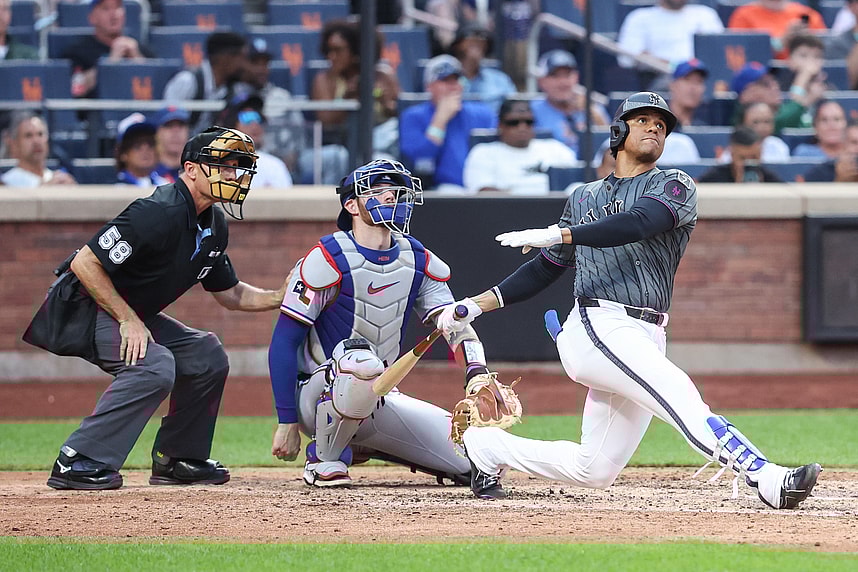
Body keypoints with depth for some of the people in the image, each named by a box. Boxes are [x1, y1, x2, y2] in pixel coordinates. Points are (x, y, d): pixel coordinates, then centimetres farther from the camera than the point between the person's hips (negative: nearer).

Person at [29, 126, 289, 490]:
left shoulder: (214, 227, 5)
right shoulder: (161, 213, -26)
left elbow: (229, 294, 17)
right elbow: (84, 263, -27)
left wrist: (281, 297, 0)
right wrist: (128, 320, -25)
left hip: (134, 314, 10)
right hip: (86, 310, -10)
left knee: (207, 357, 8)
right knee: (154, 365, -30)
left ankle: (177, 459, 16)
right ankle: (76, 462, -27)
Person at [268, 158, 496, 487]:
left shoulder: (419, 261, 6)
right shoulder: (329, 259, -13)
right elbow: (284, 342, -13)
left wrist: (477, 372, -25)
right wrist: (287, 423, -16)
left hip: (380, 401, 6)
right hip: (320, 393, -6)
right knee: (361, 361, -41)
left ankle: (368, 447, 16)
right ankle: (325, 458, -15)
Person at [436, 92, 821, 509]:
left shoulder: (674, 186, 9)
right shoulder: (584, 198, 19)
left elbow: (638, 224, -12)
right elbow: (545, 268, 25)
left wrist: (556, 234, -21)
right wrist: (475, 305, 17)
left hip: (644, 339, 2)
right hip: (599, 326, -2)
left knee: (595, 471, 2)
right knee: (678, 394, -29)